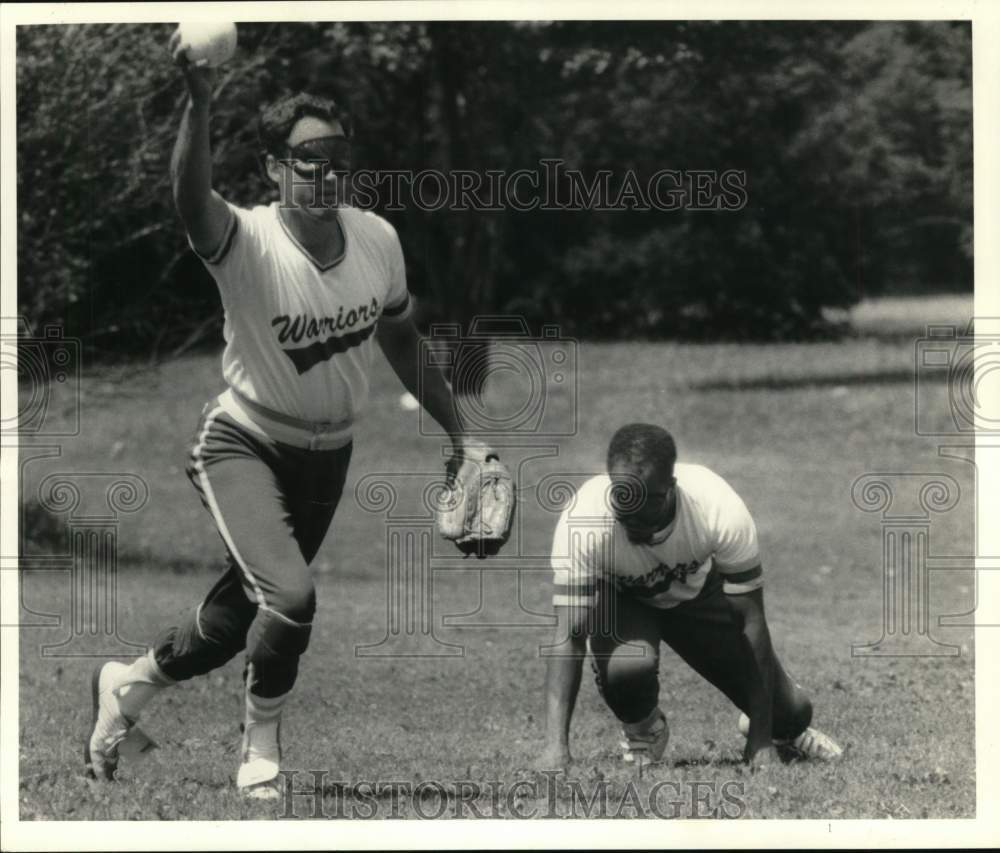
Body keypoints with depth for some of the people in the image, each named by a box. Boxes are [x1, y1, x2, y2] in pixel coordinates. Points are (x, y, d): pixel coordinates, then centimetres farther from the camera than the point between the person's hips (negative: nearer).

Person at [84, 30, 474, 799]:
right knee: (290, 596, -23)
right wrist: (200, 102, -64)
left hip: (328, 455, 5)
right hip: (245, 443, -5)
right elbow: (191, 200, -48)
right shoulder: (248, 241, -24)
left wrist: (457, 432, 14)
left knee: (244, 612, 12)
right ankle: (262, 748, 3)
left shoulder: (378, 239, -8)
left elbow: (401, 341, 9)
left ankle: (131, 683, 40)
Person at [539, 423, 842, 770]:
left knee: (792, 714, 1)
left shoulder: (721, 512, -37)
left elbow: (751, 623, -29)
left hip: (698, 589, 2)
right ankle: (642, 733, 2)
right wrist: (556, 744, -50)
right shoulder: (582, 521, -39)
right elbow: (568, 634, -39)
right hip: (619, 597, -1)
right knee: (628, 666, -36)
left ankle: (770, 730, 42)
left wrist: (761, 741, -30)